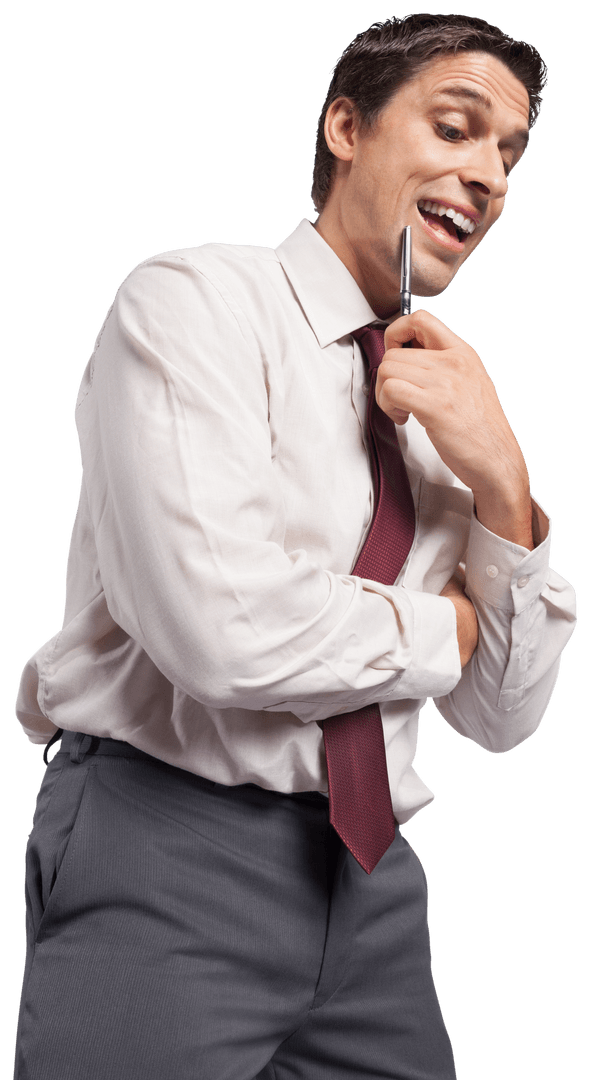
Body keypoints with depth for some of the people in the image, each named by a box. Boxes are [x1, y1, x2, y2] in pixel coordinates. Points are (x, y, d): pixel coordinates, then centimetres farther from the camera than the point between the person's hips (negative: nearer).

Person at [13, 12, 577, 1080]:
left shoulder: (444, 400, 11)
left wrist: (499, 486, -6)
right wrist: (443, 626, -5)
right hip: (168, 863, -6)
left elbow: (503, 718, 9)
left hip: (371, 874, 6)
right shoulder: (192, 300, -8)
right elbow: (228, 631, -23)